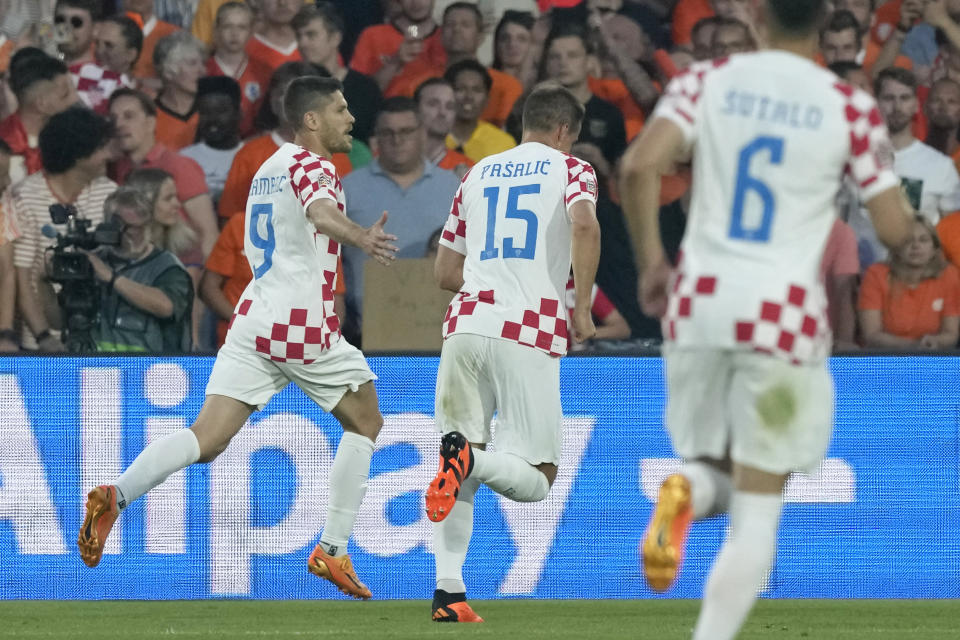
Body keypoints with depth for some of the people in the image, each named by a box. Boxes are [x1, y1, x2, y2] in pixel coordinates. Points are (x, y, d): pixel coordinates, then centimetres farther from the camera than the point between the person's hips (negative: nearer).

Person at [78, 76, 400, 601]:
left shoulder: (266, 170, 21)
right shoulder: (311, 166, -6)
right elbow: (320, 211, -30)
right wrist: (359, 236, -50)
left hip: (254, 318, 7)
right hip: (305, 329, -7)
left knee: (206, 439, -5)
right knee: (364, 422, 14)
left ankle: (118, 493, -29)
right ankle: (332, 550, 11)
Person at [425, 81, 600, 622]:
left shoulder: (479, 174, 21)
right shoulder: (571, 169, 8)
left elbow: (445, 271, 24)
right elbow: (584, 225, -15)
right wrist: (581, 308, -7)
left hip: (466, 324, 4)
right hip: (530, 334, -4)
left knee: (461, 478, 12)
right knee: (537, 478, 2)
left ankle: (449, 592, -3)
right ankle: (472, 457, -28)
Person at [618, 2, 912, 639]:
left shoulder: (709, 80, 3)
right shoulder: (852, 108, -3)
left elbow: (639, 164, -10)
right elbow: (895, 228, -2)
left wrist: (652, 259, 2)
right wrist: (887, 171, 19)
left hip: (700, 301, 3)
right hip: (785, 312, -2)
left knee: (713, 472, 20)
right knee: (757, 505, 4)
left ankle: (684, 494, -17)